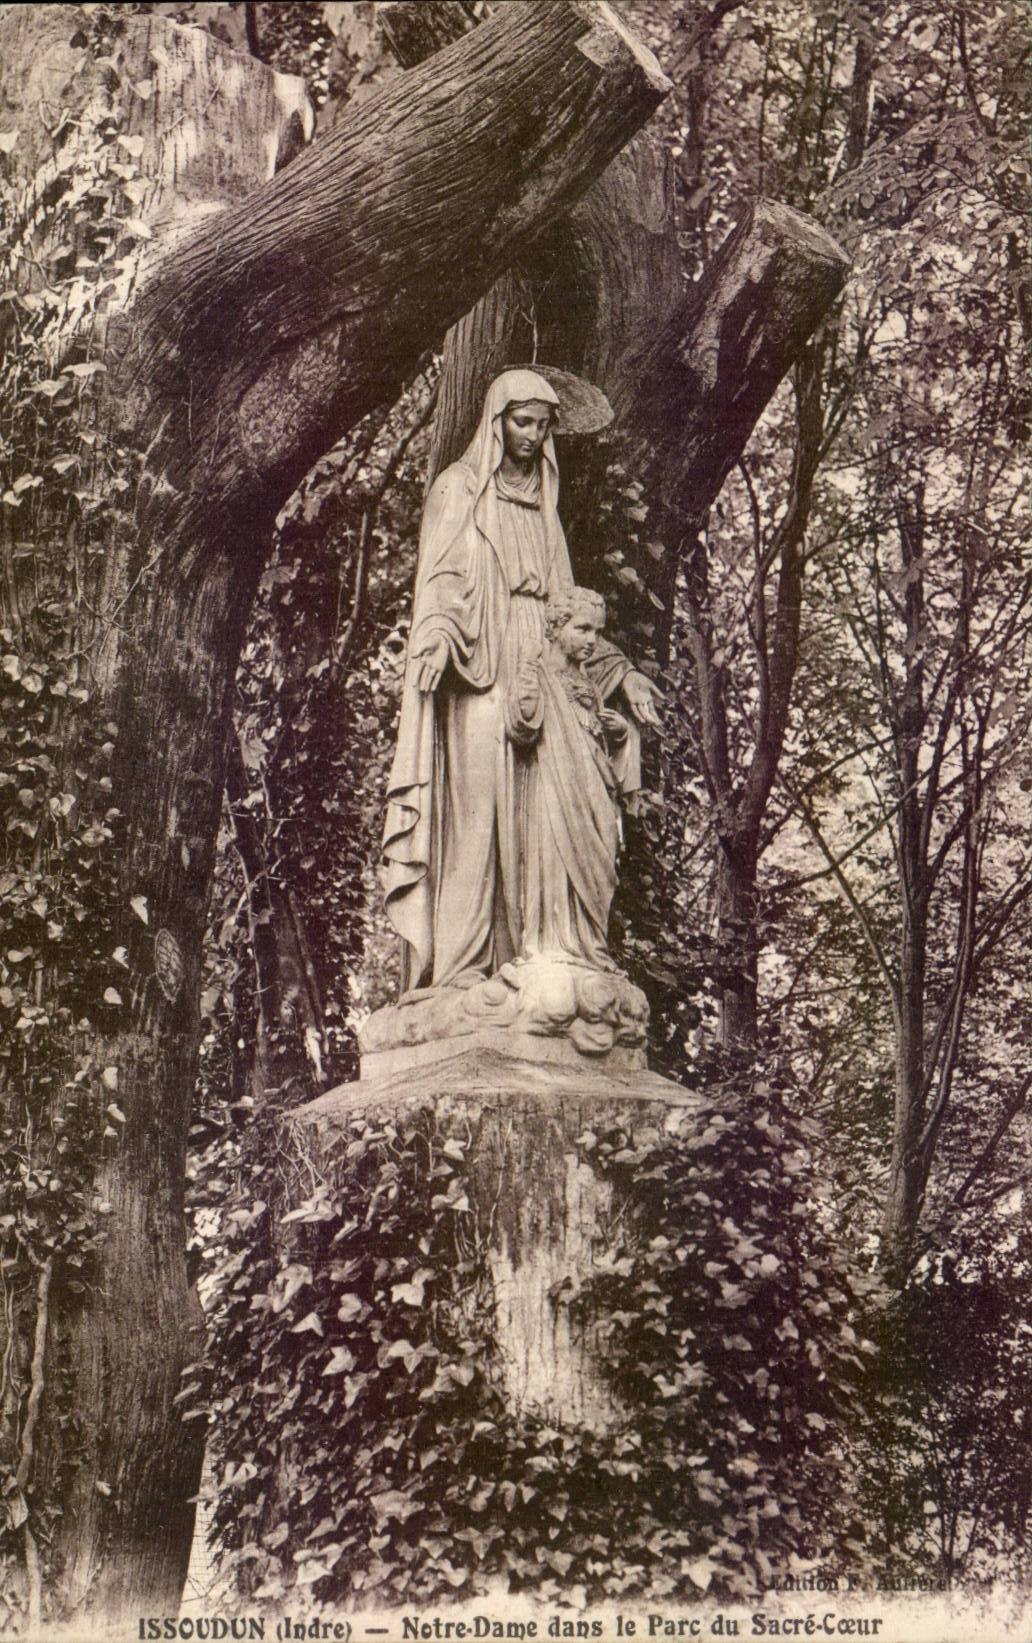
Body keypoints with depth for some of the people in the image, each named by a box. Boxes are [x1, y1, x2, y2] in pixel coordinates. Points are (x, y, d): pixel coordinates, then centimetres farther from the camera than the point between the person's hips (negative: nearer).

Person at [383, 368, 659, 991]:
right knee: (475, 810, -14)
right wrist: (438, 635, -27)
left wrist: (620, 671, 18)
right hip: (477, 683, -6)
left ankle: (520, 960, -4)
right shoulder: (458, 491, 6)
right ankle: (458, 964, -16)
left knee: (532, 821, -3)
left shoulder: (543, 508, 23)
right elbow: (439, 579, -7)